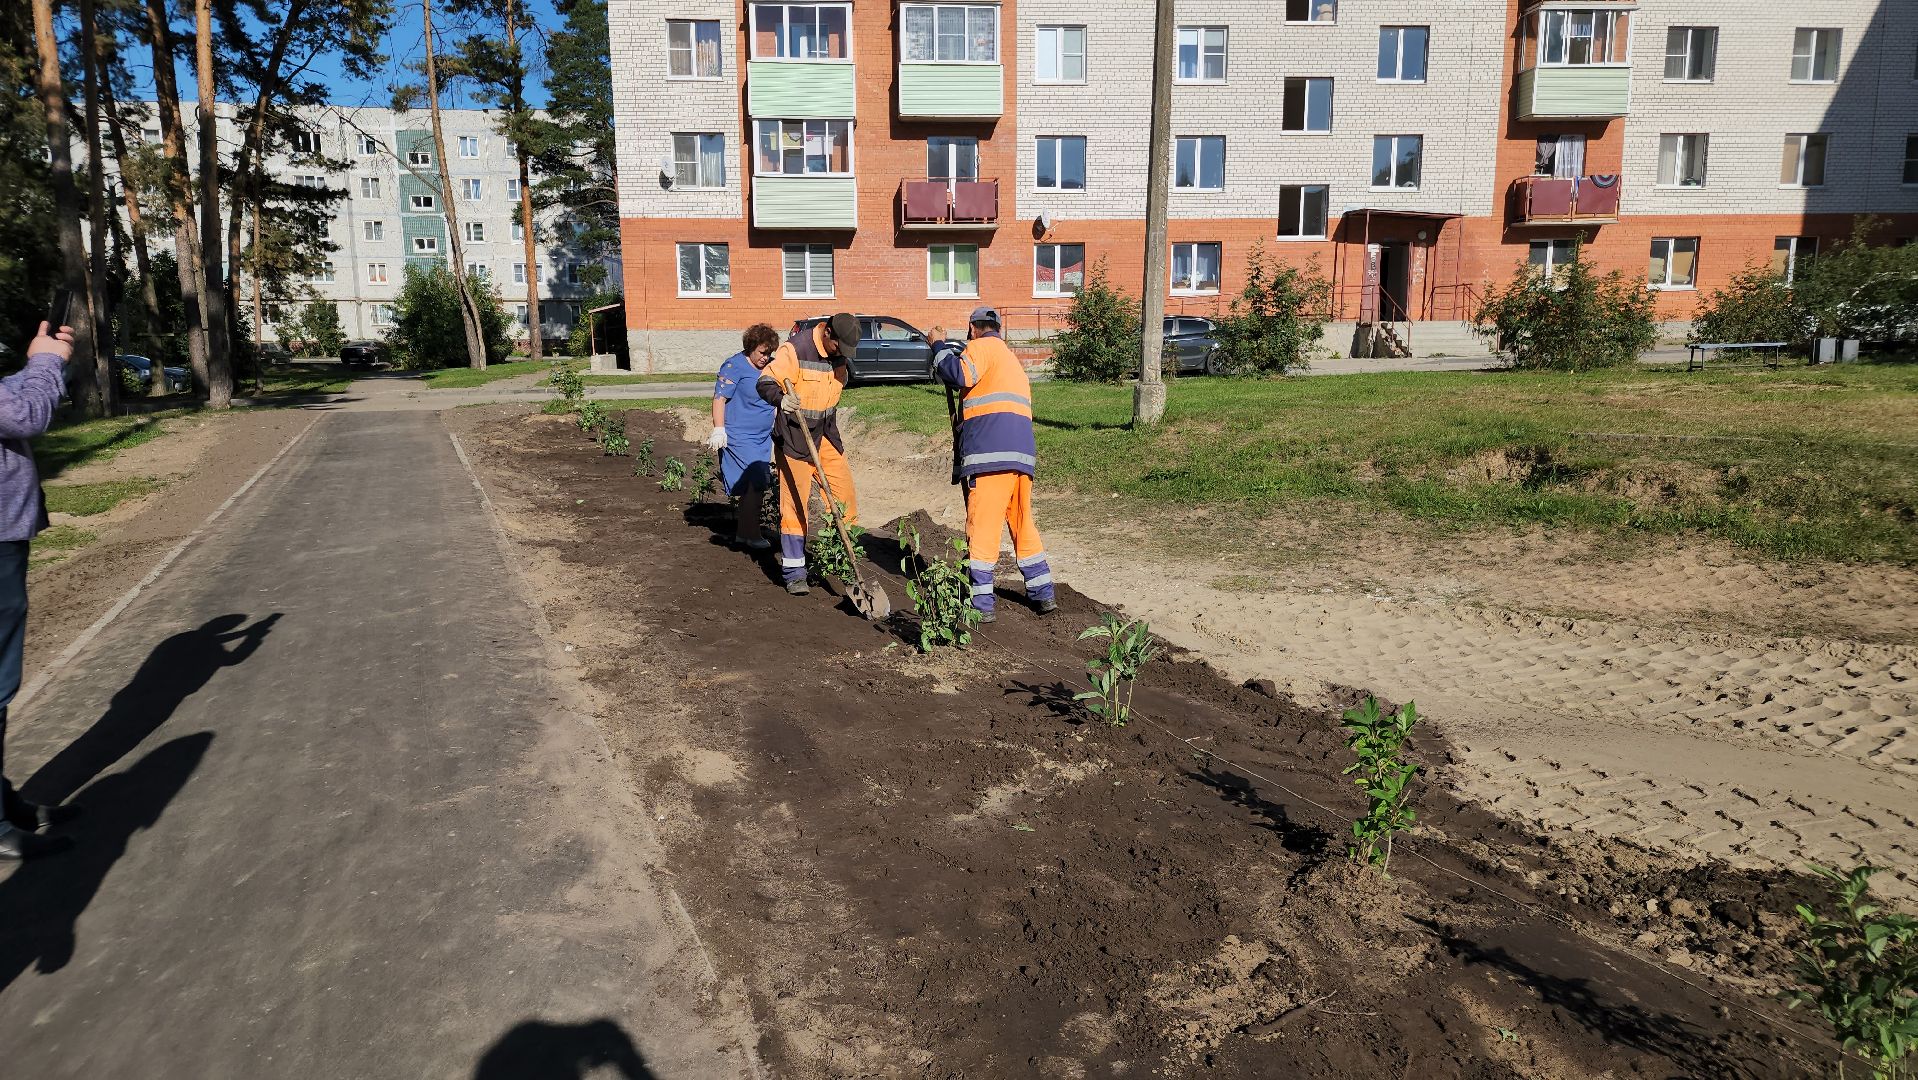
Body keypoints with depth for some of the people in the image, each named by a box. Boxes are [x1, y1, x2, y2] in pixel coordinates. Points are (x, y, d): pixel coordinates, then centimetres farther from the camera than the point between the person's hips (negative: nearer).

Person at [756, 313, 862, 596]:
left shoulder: (838, 353, 3)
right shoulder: (795, 349, -18)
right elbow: (765, 381, -23)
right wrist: (781, 398, -44)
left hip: (827, 435, 6)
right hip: (795, 437, -6)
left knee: (846, 498, 2)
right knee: (794, 504, -3)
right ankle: (794, 573, 5)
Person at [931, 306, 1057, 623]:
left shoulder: (982, 347, 3)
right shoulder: (1013, 360, 31)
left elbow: (959, 374, -15)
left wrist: (939, 347, 1)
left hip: (991, 453, -8)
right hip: (1023, 452, 8)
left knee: (981, 526, -5)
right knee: (1023, 523, 17)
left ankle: (981, 605, -5)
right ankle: (1043, 594, 20)